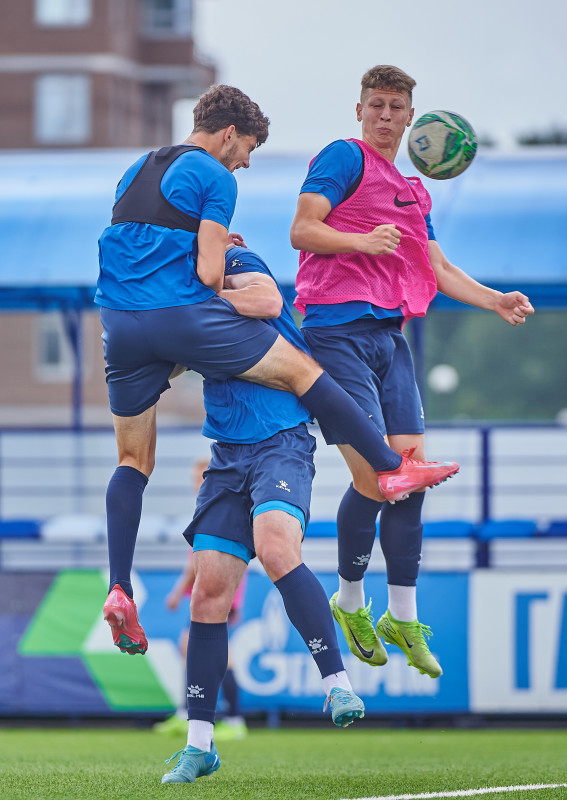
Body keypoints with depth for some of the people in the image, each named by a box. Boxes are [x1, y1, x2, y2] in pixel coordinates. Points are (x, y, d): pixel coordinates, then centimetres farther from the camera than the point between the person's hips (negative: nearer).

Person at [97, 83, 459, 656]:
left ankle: (119, 589, 0)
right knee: (301, 369, 9)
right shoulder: (214, 177, -1)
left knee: (134, 461, 13)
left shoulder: (136, 172, 22)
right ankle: (392, 468, 13)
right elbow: (208, 274, -8)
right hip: (183, 312, -6)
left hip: (120, 327, 6)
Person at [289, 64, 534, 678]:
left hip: (389, 336, 7)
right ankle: (350, 601, 8)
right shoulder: (345, 158, 0)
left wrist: (496, 301, 13)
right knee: (374, 479, -13)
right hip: (338, 331, -7)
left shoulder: (413, 192, 24)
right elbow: (302, 231, -9)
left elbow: (439, 269, 27)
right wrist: (362, 241, -24)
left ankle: (403, 616, 10)